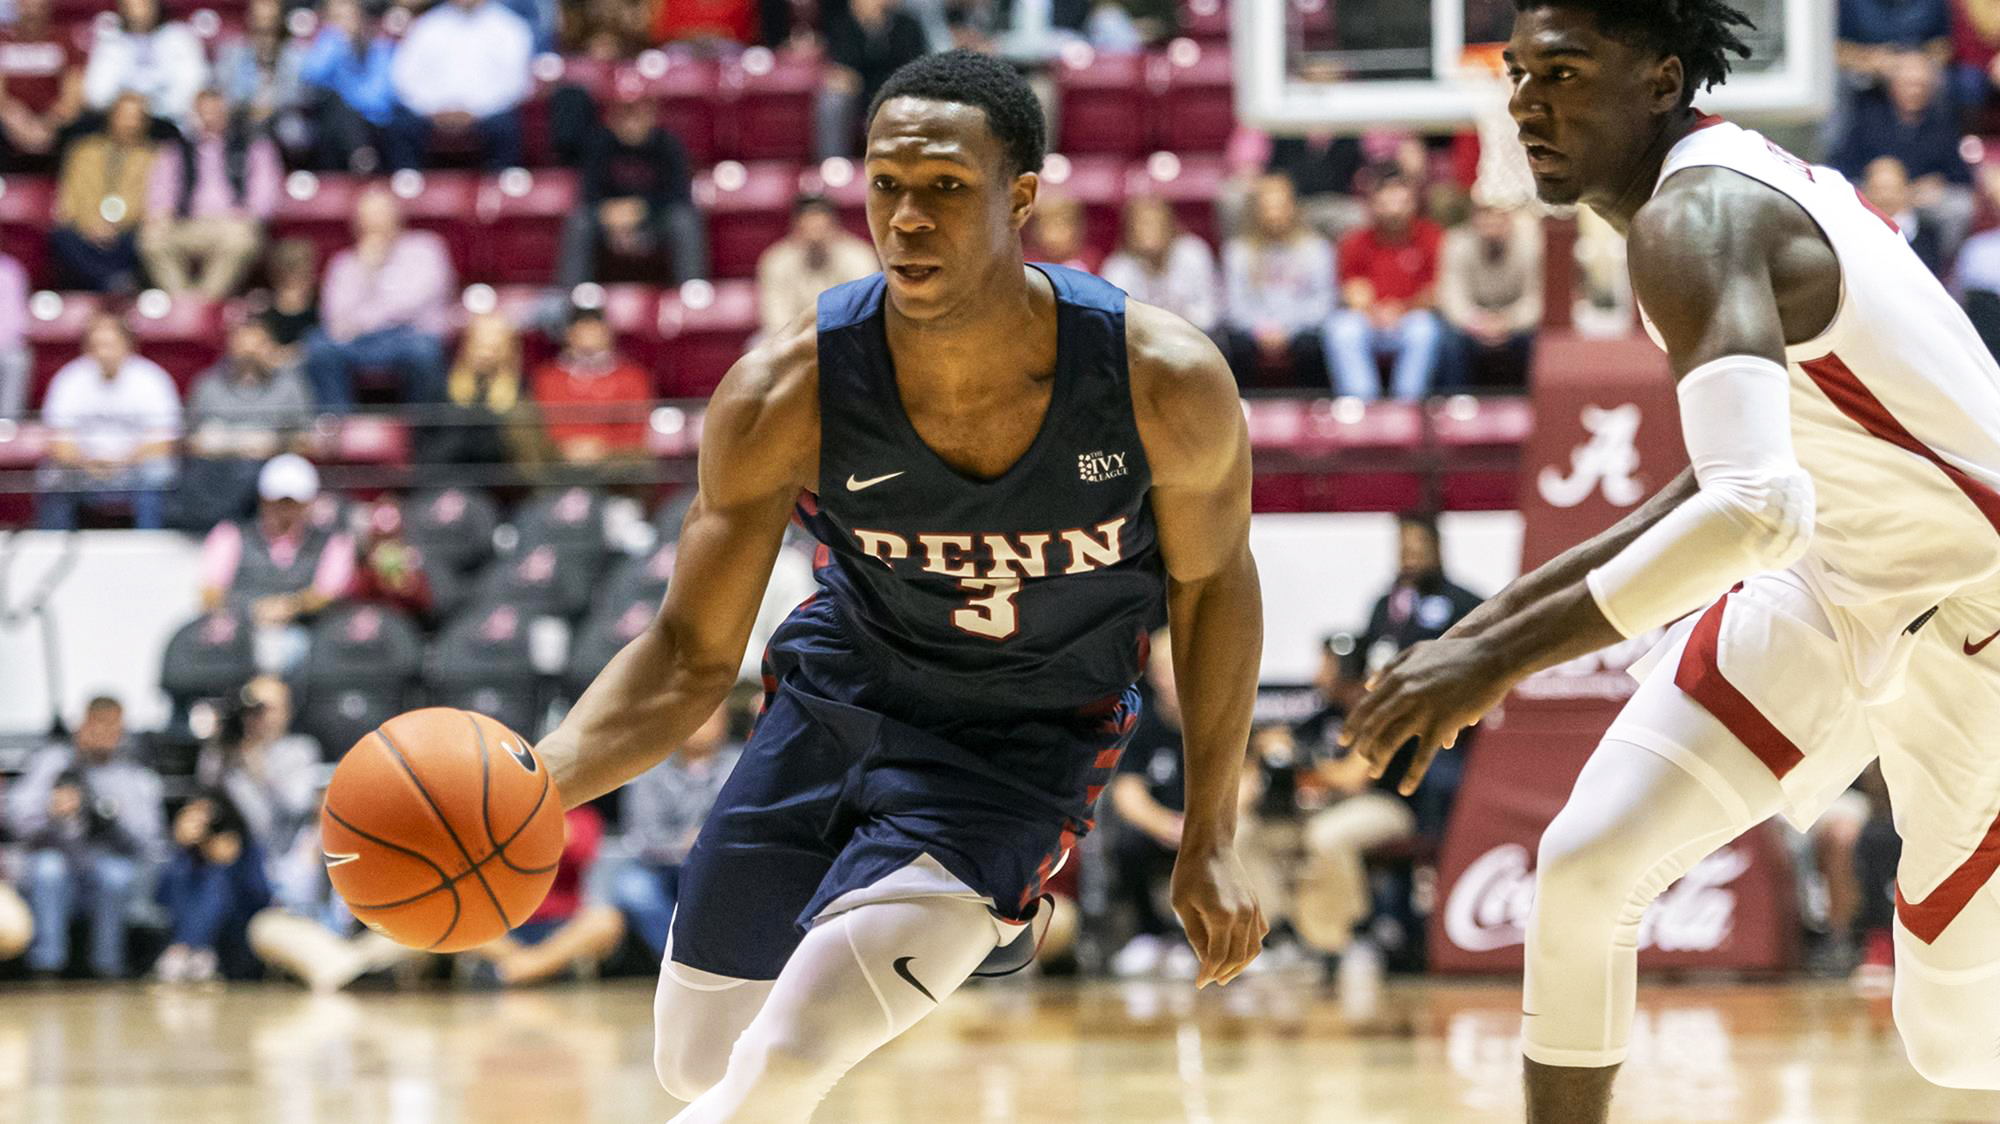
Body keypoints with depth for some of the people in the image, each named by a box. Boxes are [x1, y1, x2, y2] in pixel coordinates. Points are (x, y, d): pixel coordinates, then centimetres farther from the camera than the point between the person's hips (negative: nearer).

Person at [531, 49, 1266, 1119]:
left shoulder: (1162, 380, -25)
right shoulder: (786, 395, -23)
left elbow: (1211, 581, -4)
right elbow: (690, 656, -14)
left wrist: (1210, 843, -2)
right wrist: (527, 783, -32)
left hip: (1020, 748, -3)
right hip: (835, 697, 3)